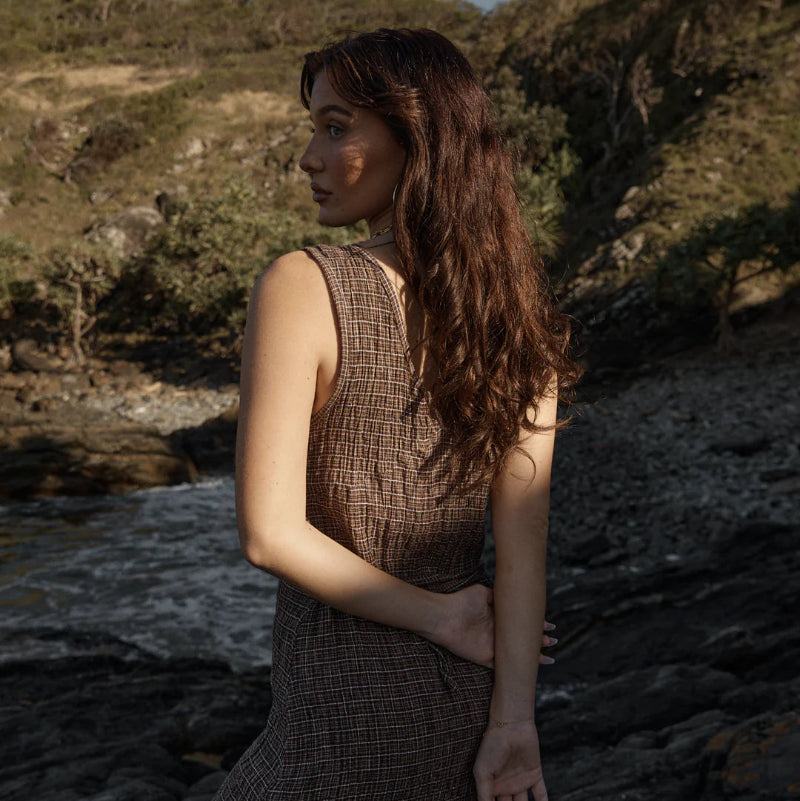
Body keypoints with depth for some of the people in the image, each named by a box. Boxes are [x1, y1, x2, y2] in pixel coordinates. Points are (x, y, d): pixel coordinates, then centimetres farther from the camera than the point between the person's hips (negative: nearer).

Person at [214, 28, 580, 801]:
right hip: (472, 703, 5)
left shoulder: (300, 286, -18)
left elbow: (269, 533, -19)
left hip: (348, 717, -5)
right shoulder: (519, 313, -4)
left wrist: (439, 617, -10)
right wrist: (514, 724, -7)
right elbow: (523, 541, -8)